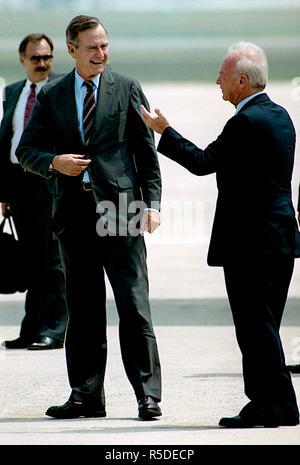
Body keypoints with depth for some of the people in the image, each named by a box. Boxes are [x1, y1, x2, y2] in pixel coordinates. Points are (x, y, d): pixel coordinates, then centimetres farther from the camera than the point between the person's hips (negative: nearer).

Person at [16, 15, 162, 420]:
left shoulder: (127, 90, 7)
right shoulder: (51, 97, 13)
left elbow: (146, 151, 5)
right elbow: (26, 150, 13)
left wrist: (152, 202, -4)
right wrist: (54, 162, -8)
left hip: (119, 205, -3)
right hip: (74, 211, 3)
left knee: (134, 303, -7)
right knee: (82, 308, 7)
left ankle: (148, 396, -7)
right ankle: (86, 396, 12)